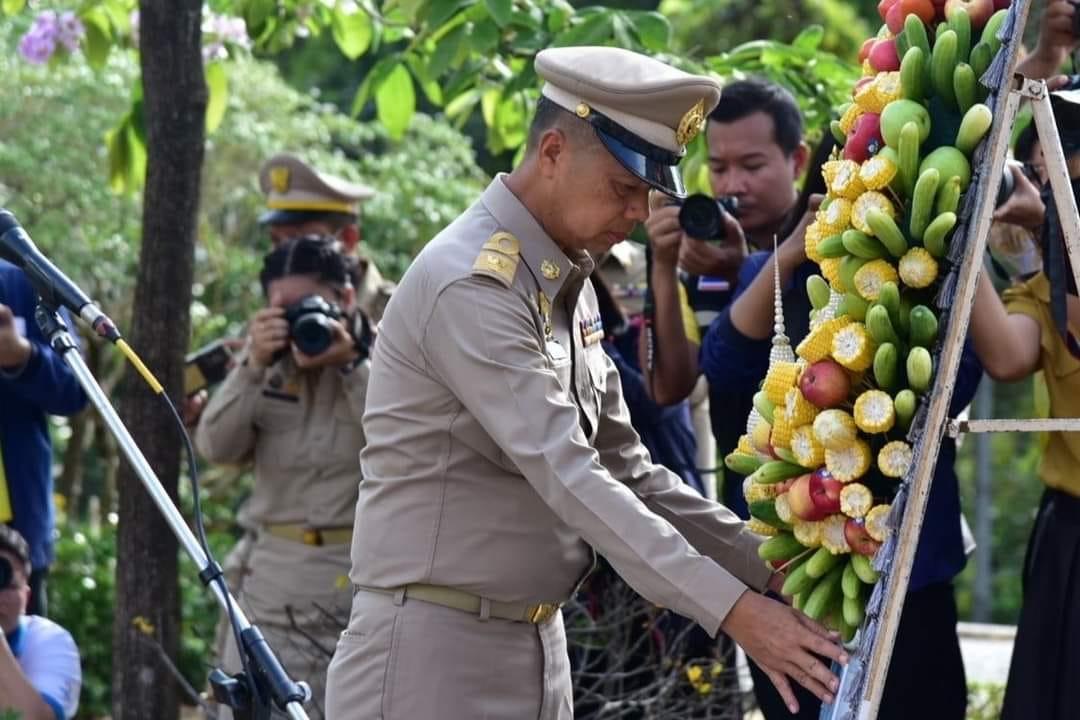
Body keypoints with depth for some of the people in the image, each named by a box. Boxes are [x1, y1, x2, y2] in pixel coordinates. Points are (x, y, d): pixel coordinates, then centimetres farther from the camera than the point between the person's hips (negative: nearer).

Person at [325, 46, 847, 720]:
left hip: (538, 644, 9)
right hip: (435, 650, -9)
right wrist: (733, 609, -28)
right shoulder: (471, 286, -18)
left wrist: (766, 566, 4)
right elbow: (569, 479, -24)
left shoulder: (571, 283, 12)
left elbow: (625, 468, 14)